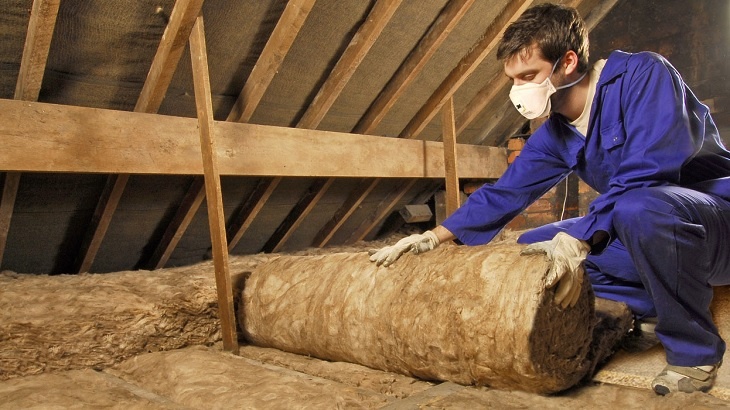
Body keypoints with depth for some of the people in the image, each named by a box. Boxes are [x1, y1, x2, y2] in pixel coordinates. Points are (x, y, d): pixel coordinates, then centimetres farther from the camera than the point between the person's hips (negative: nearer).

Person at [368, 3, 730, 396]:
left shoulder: (643, 74, -19)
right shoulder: (554, 134, 1)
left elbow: (647, 171, -31)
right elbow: (504, 193, 4)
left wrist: (577, 240, -37)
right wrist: (434, 236, -1)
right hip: (652, 228, 7)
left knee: (641, 208, -39)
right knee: (534, 245, -2)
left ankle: (695, 351, -17)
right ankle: (657, 311, -2)